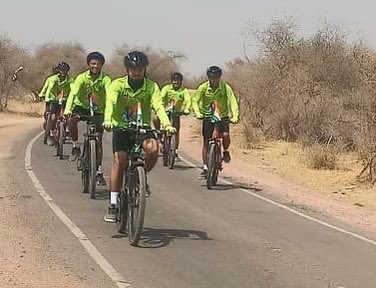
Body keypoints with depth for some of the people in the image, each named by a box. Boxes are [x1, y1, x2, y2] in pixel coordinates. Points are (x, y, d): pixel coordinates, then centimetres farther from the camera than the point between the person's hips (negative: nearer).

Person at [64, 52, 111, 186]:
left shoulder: (106, 79, -17)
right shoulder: (82, 78, -15)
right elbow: (73, 93, -26)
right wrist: (67, 109, -42)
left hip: (98, 111, 0)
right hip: (82, 106, 0)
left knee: (98, 141, -2)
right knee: (71, 119, -33)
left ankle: (99, 171, 8)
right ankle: (75, 146, -12)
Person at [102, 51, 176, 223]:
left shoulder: (151, 87, -7)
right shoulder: (117, 85, -9)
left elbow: (158, 106, -22)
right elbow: (110, 103, -26)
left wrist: (167, 124, -41)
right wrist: (107, 120, -47)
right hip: (122, 127, -1)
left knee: (153, 148, -30)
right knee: (120, 160, -19)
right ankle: (113, 205, -11)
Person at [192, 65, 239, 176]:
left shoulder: (226, 87, -15)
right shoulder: (203, 87, -12)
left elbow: (233, 102, -21)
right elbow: (195, 101, -11)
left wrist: (235, 116, -35)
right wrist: (198, 113, -29)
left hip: (223, 116, -1)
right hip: (208, 117, 1)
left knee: (225, 135, -25)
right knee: (206, 142, -2)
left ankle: (225, 151, 7)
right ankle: (205, 167, 7)